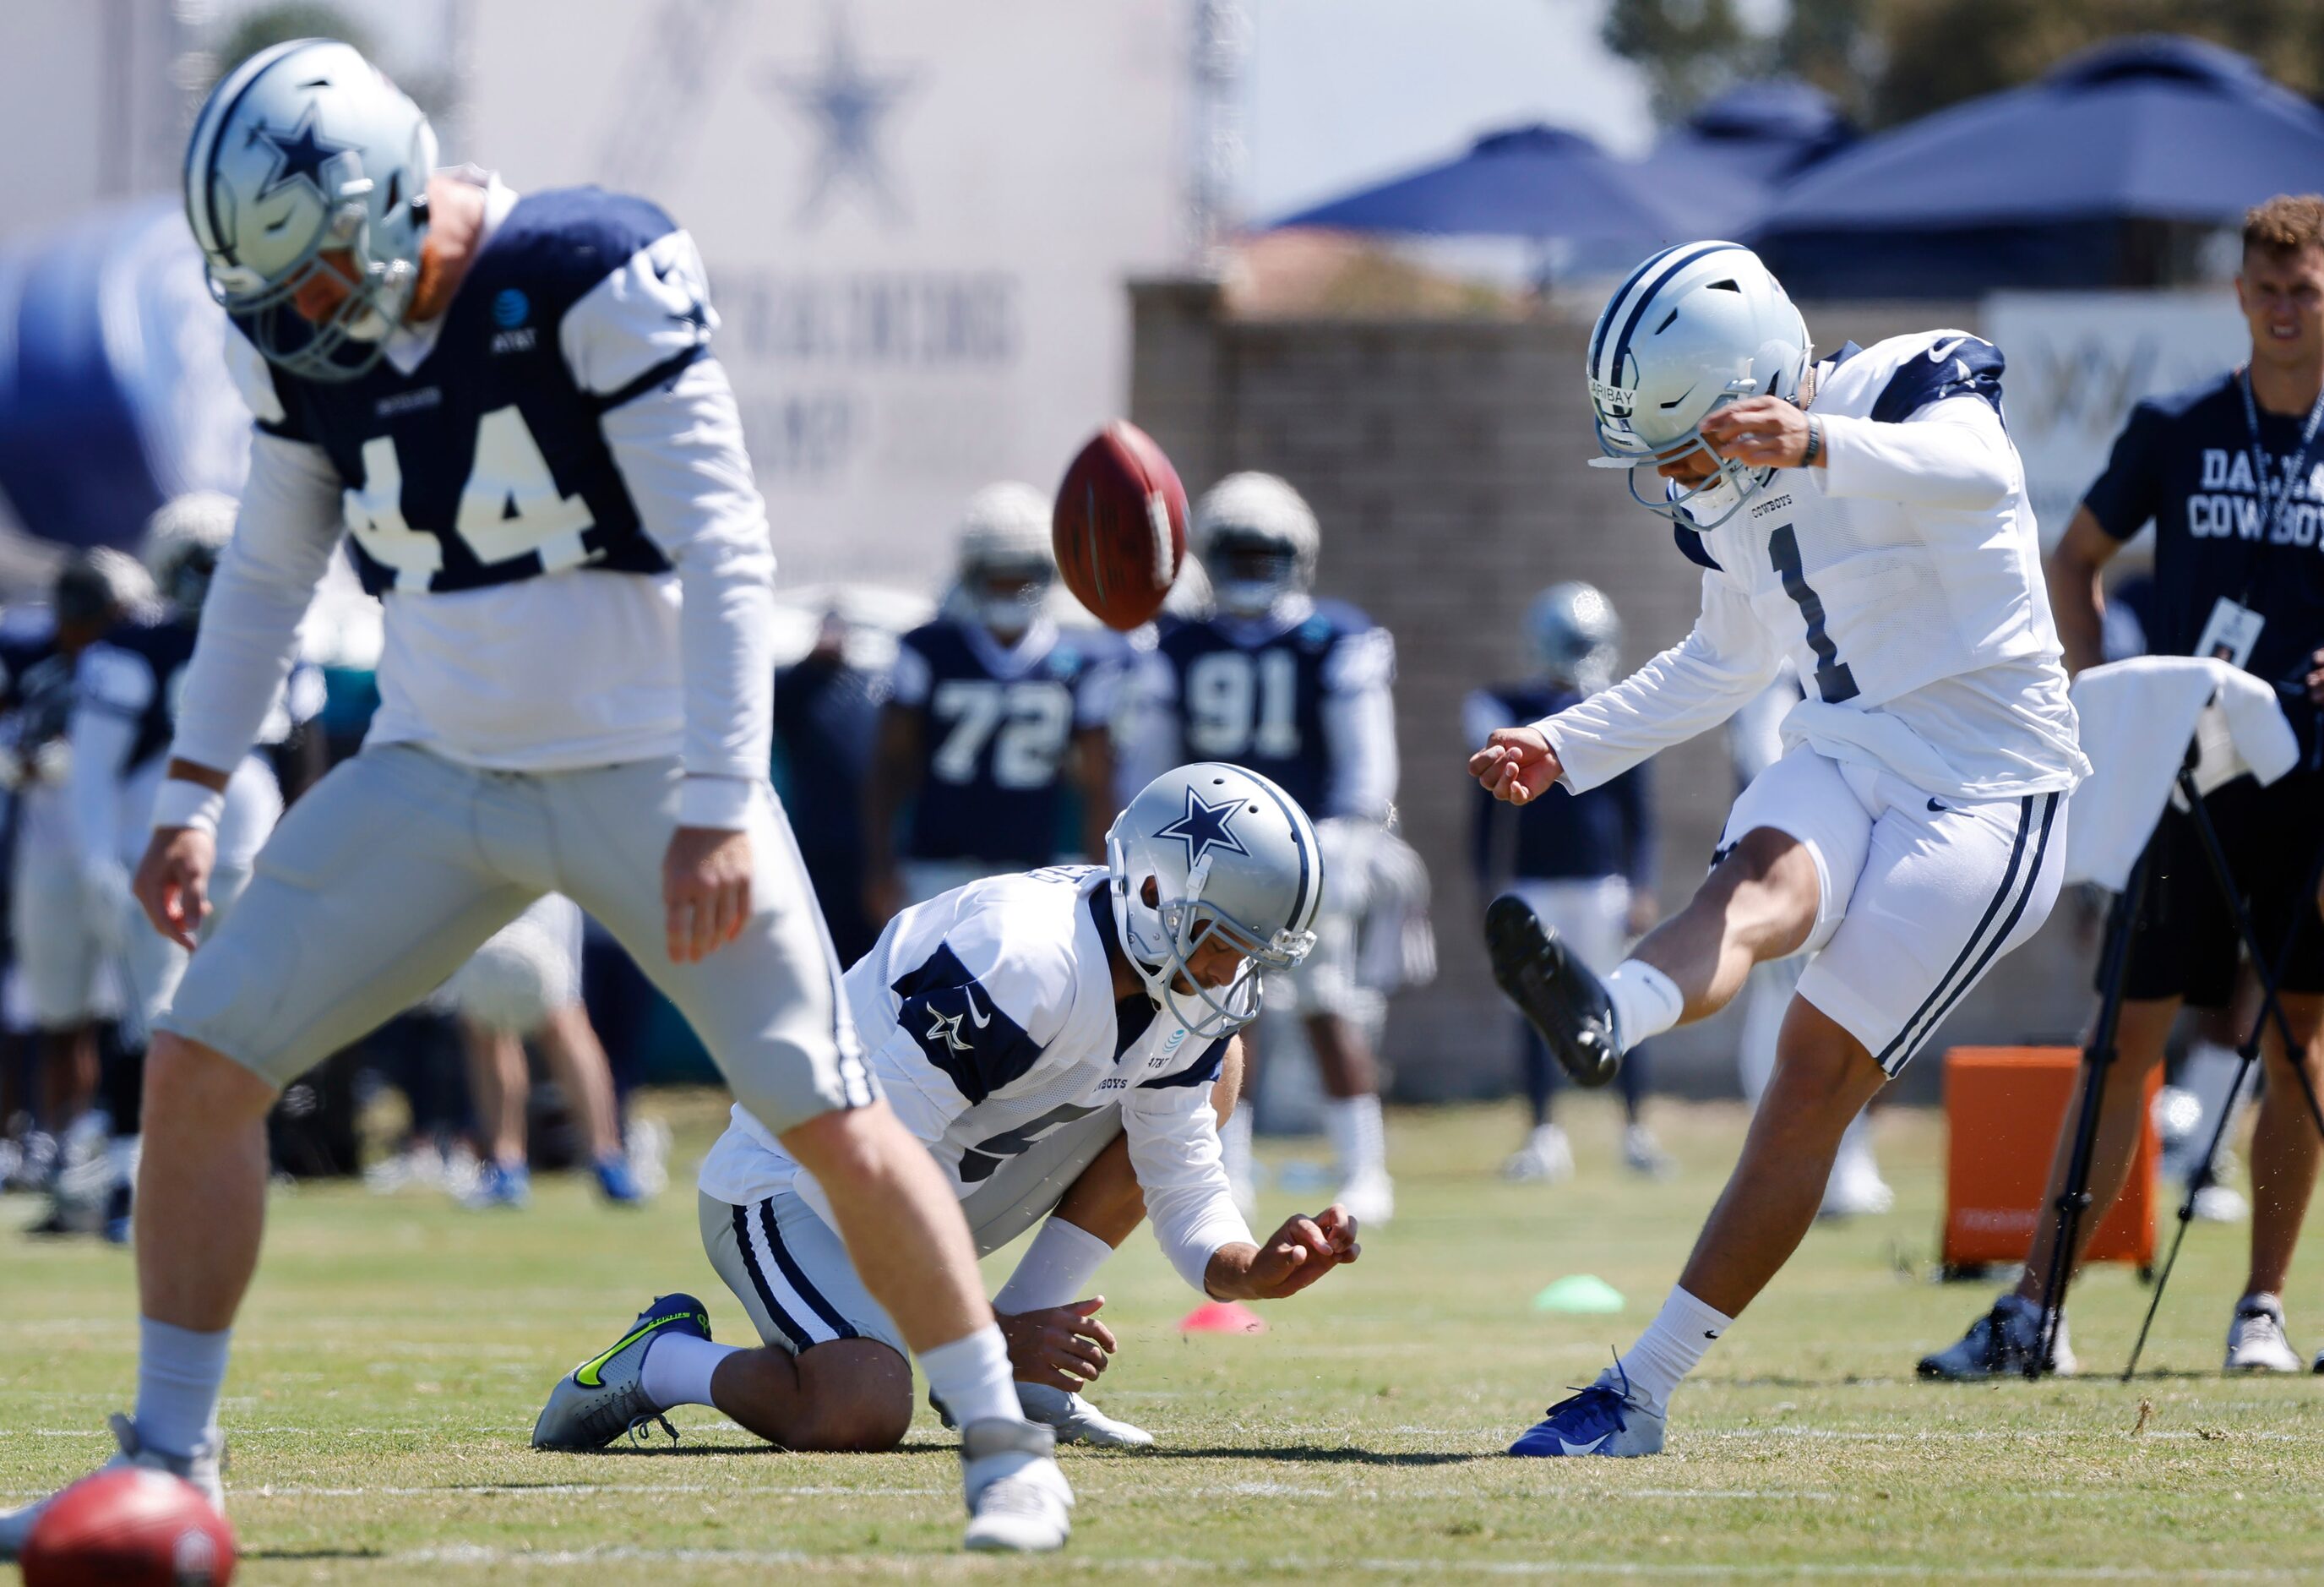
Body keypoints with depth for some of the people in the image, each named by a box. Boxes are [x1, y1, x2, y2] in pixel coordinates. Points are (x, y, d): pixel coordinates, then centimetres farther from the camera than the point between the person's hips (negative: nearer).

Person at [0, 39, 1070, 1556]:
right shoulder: (300, 332, -1)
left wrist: (719, 809, -22)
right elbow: (271, 565, 14)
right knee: (199, 1064, -4)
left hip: (645, 772, -5)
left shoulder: (596, 280, -20)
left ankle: (1005, 1445, 9)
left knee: (831, 1119, -8)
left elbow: (726, 555, -19)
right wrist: (194, 789, 8)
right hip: (438, 775, 5)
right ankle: (169, 1466, 6)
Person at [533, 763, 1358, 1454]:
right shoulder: (1023, 961, -32)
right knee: (862, 1416, -36)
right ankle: (657, 1361, -3)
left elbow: (1186, 1197, 0)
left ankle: (1023, 1380, -1)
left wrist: (1252, 1269, -23)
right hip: (788, 1187, -9)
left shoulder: (1184, 1007, -5)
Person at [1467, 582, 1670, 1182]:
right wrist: (1491, 889, 5)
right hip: (1531, 885, 1)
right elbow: (1491, 812, 8)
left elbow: (1639, 814, 6)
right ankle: (1544, 1134, 7)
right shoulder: (1508, 712, 3)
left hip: (1600, 882, -1)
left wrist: (1641, 890, -1)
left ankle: (1635, 1128, 5)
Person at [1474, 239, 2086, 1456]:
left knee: (1817, 1073, -14)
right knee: (1764, 886, -29)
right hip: (1847, 757, 6)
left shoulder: (1914, 389, -13)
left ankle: (1643, 1390, -21)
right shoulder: (1729, 499, 10)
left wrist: (1818, 445, -55)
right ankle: (1601, 1018, -58)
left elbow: (1976, 469, -38)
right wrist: (1565, 749, 18)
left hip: (1986, 796, -6)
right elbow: (1725, 662, 28)